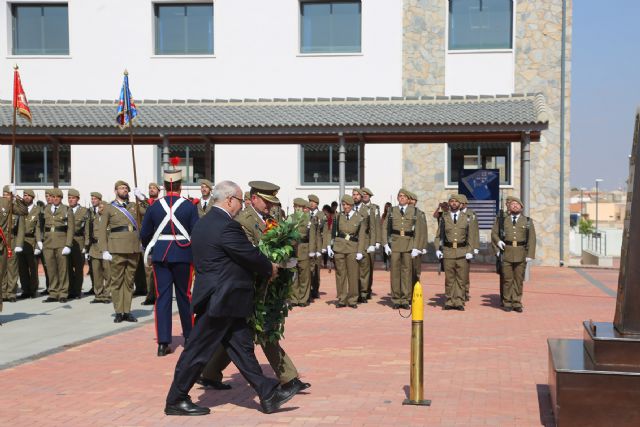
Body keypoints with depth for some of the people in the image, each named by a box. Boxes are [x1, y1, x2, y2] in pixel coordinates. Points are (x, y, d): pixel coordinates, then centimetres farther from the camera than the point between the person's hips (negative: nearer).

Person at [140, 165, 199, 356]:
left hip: (160, 255, 1)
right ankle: (189, 337, 26)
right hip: (183, 255, -1)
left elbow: (144, 234, 4)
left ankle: (163, 343, -2)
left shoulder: (154, 206, 0)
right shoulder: (190, 206, -6)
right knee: (184, 296, 13)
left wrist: (149, 250, 23)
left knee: (162, 297, 3)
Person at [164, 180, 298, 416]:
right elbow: (250, 255, -16)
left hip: (215, 297, 10)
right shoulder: (226, 226, -19)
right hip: (220, 301, -10)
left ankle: (268, 394, 16)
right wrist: (270, 268, 3)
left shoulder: (204, 223, 12)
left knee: (242, 347, 11)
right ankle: (176, 400, 13)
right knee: (198, 350, 1)